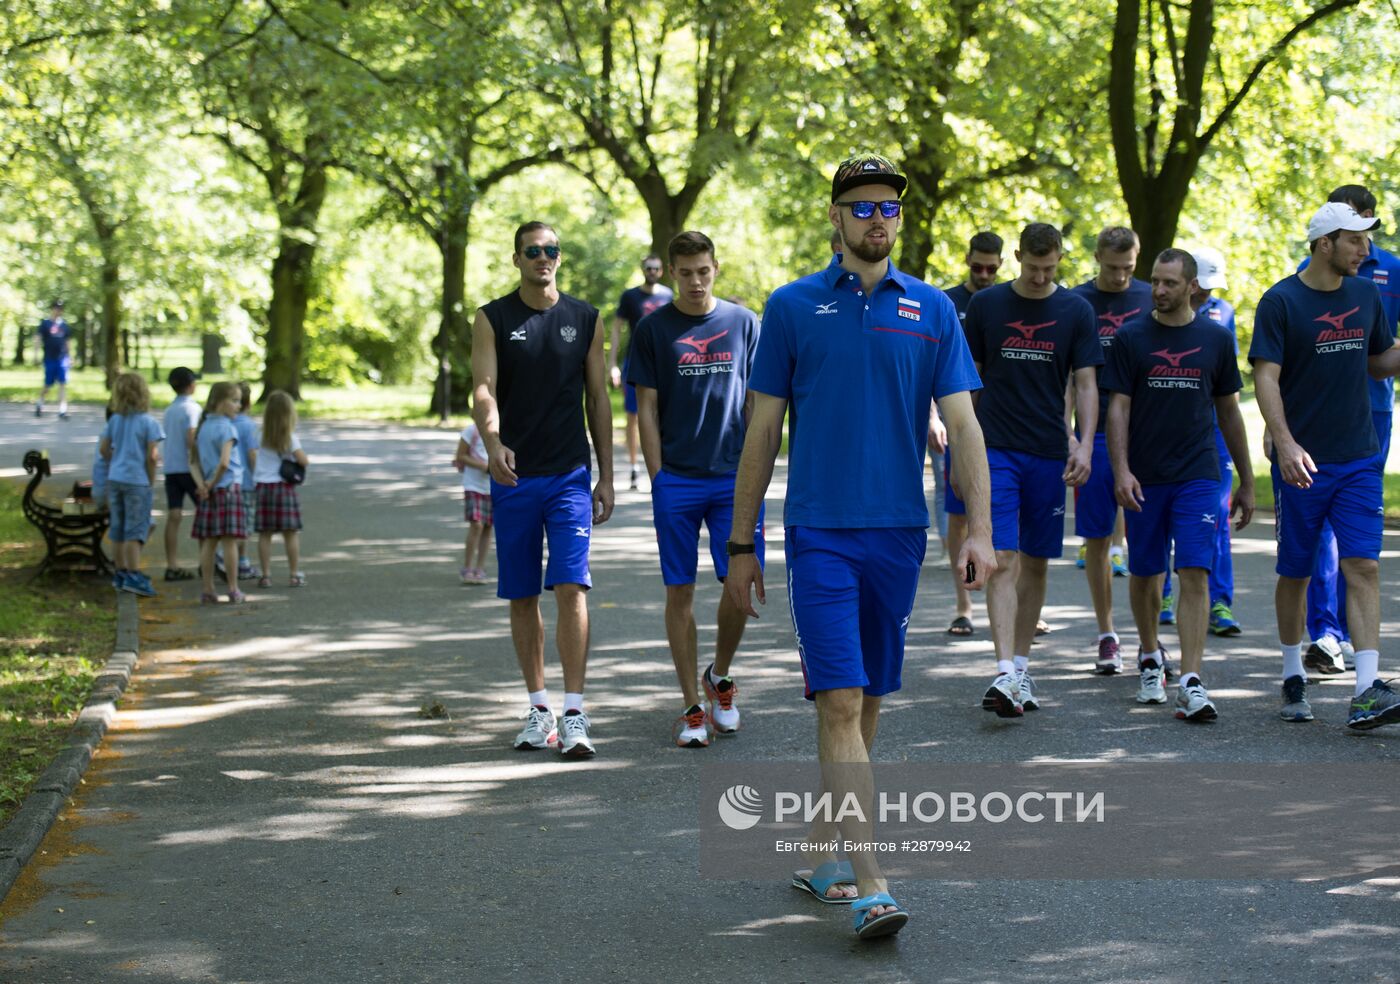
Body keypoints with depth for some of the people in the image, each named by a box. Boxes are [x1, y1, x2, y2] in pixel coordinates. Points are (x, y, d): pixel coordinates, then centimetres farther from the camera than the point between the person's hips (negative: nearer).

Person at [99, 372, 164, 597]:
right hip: (137, 480, -6)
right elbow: (152, 456, -14)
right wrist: (151, 480, -3)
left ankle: (121, 572, 22)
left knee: (118, 528, 13)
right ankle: (133, 576, -9)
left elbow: (103, 448, 9)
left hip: (115, 478, 6)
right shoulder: (148, 422, -11)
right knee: (136, 530, -4)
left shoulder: (114, 420, 5)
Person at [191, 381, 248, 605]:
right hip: (229, 488, -7)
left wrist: (202, 484, -1)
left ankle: (208, 591, 9)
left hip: (209, 491, 7)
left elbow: (194, 460, 10)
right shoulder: (227, 428, -13)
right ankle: (233, 591, 3)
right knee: (229, 542, -1)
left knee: (208, 542, 7)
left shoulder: (204, 426, 10)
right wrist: (213, 483, -9)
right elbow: (224, 462, -23)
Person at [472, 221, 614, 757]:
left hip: (570, 476, 0)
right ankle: (539, 708, 18)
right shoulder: (493, 319, 3)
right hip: (513, 476, 0)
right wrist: (492, 441, -29)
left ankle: (574, 713, -12)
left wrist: (606, 477, 7)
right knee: (522, 596, 6)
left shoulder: (584, 318, 8)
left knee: (571, 587, -12)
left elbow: (598, 399, 11)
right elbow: (484, 389, -8)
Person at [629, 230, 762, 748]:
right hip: (676, 480, -1)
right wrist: (658, 479, -3)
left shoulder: (744, 323, 6)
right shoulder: (653, 328, 3)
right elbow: (646, 408, 4)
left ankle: (719, 676, 22)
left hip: (734, 477, 1)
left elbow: (757, 403, 9)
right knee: (680, 589, 2)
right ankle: (691, 706, 10)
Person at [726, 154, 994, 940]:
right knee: (841, 703, -11)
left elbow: (963, 423, 3)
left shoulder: (931, 309, 6)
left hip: (899, 531, 3)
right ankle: (871, 886, -15)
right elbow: (764, 429, 5)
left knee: (867, 700, 11)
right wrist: (743, 543, 4)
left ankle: (822, 850, 27)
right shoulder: (794, 307, 2)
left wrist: (980, 530, -7)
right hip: (820, 531, -3)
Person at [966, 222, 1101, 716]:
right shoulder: (986, 304, 2)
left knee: (1035, 563, 8)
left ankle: (1022, 666, 20)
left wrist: (1084, 445, -11)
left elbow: (1086, 383, 1)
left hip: (1049, 454, 2)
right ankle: (1005, 674, -19)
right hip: (996, 449, -2)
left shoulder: (1076, 311, 3)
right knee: (1003, 560, -12)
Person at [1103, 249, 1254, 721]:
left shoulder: (1216, 339, 6)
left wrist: (1247, 483, 14)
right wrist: (1121, 470, -15)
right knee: (1145, 574, 11)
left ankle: (1190, 683, -15)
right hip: (1144, 478, 0)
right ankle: (1150, 656, 36)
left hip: (1199, 475, 0)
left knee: (1194, 575, -11)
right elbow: (1118, 408, -1)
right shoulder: (1131, 338, 2)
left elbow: (1229, 412, 12)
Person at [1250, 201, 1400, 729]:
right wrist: (1285, 443, -26)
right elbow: (1266, 377, -13)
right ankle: (1293, 678, 24)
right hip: (1301, 462, -3)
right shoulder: (1280, 302, -7)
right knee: (1295, 572, 7)